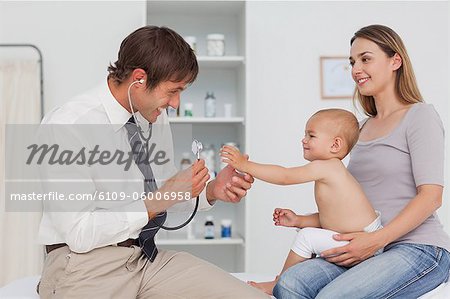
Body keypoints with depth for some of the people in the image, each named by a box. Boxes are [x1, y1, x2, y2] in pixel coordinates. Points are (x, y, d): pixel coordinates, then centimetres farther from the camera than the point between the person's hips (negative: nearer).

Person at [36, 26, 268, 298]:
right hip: (87, 265, -5)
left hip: (150, 256, 5)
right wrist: (159, 200, -20)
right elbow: (80, 234, -17)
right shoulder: (67, 126, -16)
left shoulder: (156, 117, 4)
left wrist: (211, 191, -3)